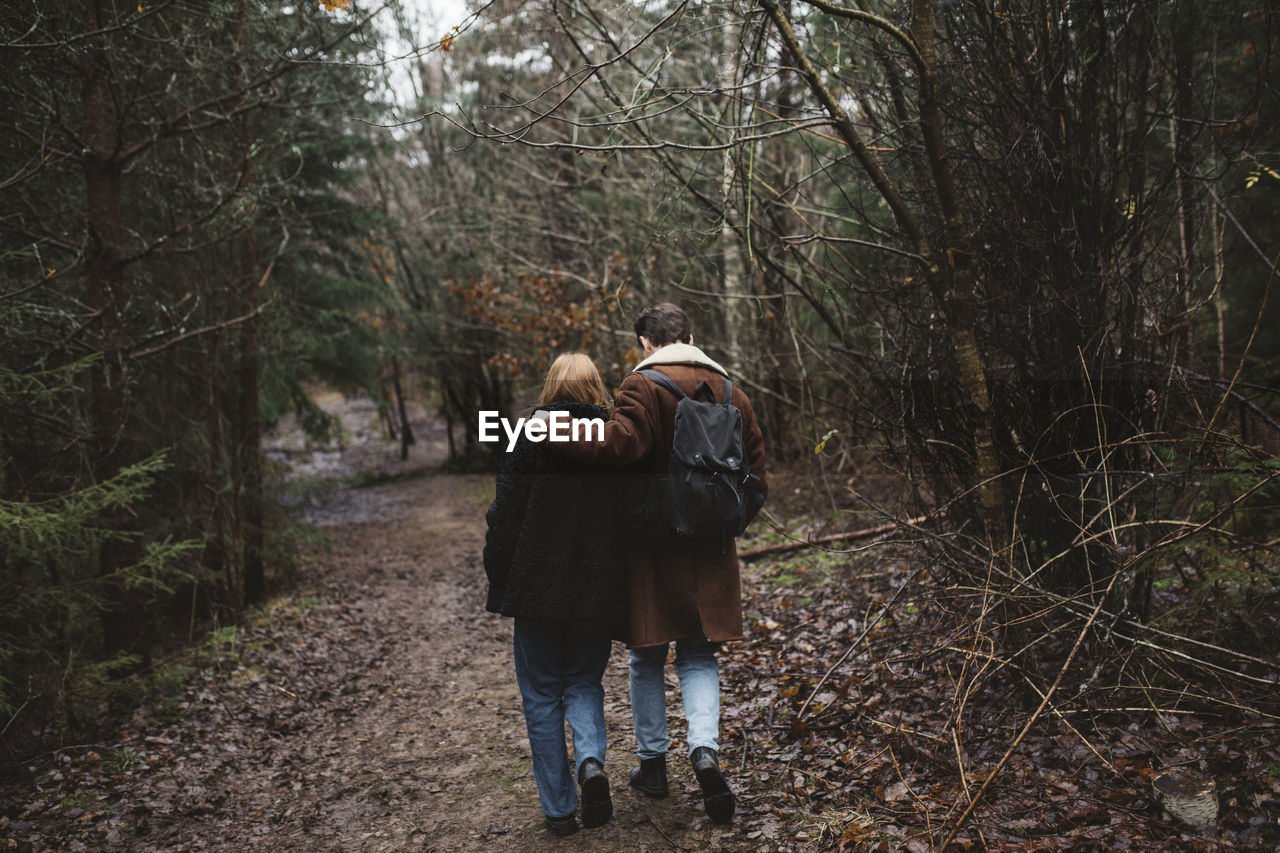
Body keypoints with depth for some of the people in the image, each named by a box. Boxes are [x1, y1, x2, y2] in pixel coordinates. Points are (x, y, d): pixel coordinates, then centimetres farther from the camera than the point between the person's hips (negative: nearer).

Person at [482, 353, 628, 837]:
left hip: (538, 588, -2)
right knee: (584, 680, 20)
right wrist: (628, 590, 13)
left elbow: (505, 517, -6)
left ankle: (558, 809, 12)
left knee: (542, 695, 10)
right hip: (598, 590, 2)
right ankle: (591, 759, -7)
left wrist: (498, 581, 5)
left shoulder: (528, 440, -6)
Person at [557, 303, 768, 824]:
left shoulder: (642, 386, -9)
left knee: (647, 657, 12)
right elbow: (756, 475, 9)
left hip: (651, 545, -4)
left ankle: (653, 762, 23)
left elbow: (621, 445, -27)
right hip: (709, 550, 4)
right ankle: (705, 747, -9)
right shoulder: (731, 393, 9)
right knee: (699, 656, 13)